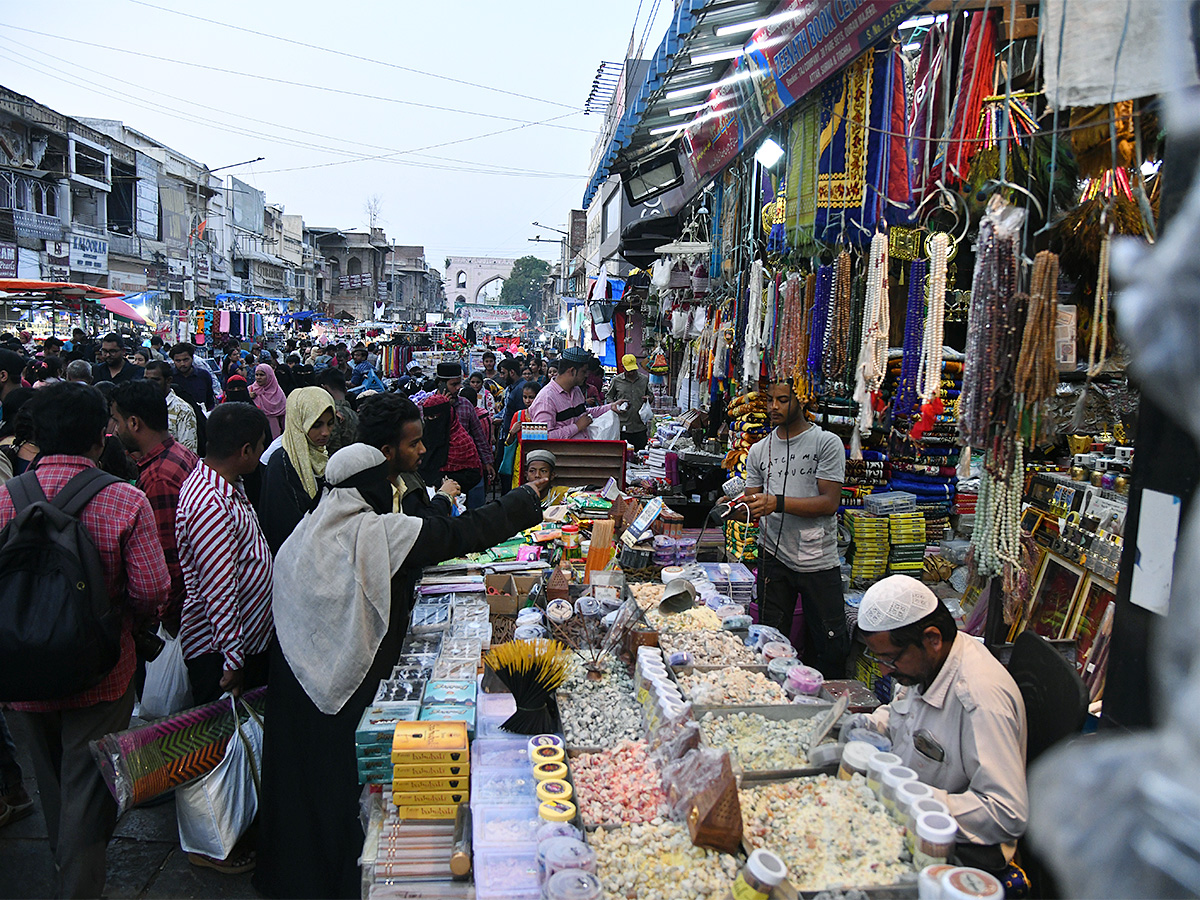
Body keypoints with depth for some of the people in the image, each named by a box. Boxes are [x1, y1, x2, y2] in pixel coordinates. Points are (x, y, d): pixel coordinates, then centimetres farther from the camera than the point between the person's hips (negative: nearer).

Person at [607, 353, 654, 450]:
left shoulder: (645, 379, 9)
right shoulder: (616, 381, 4)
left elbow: (651, 396, 20)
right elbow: (609, 398, 13)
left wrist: (650, 398, -4)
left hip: (640, 428, 2)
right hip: (622, 427, -1)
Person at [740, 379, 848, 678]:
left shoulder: (827, 443, -5)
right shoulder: (759, 450, 10)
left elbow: (829, 502, -12)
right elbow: (751, 504, 12)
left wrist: (778, 503, -22)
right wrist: (735, 506, -11)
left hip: (818, 561, -3)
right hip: (773, 556, 4)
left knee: (831, 643, 3)